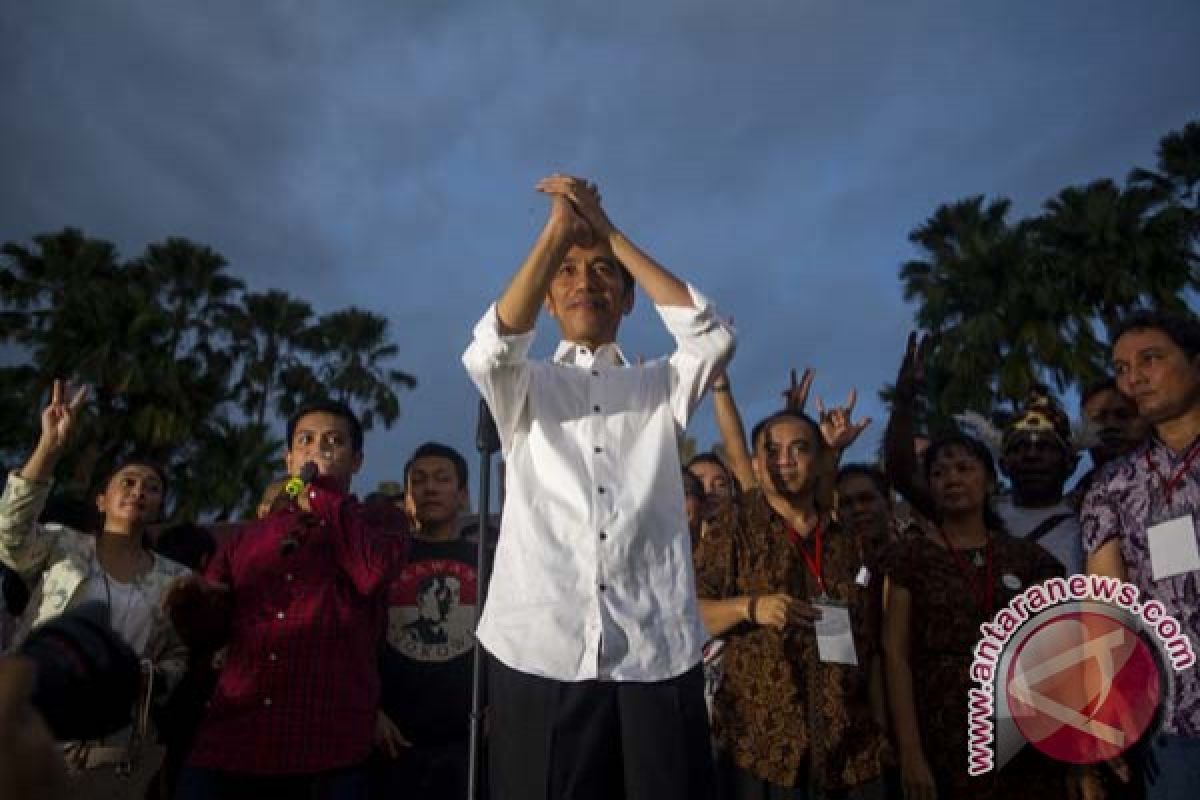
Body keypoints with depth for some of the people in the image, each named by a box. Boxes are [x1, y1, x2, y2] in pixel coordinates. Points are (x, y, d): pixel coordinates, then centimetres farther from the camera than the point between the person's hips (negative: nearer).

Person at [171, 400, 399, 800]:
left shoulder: (376, 532, 9)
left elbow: (373, 575, -13)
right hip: (230, 743, 3)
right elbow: (212, 624, 19)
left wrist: (324, 492, -4)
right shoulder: (246, 539, 19)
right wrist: (191, 601, -4)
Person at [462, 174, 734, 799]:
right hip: (540, 652, 0)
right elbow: (488, 351, -9)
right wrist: (558, 230, -5)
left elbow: (714, 339, -5)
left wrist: (609, 231, 0)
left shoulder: (661, 387, 16)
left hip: (657, 653, 1)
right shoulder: (525, 390, 15)